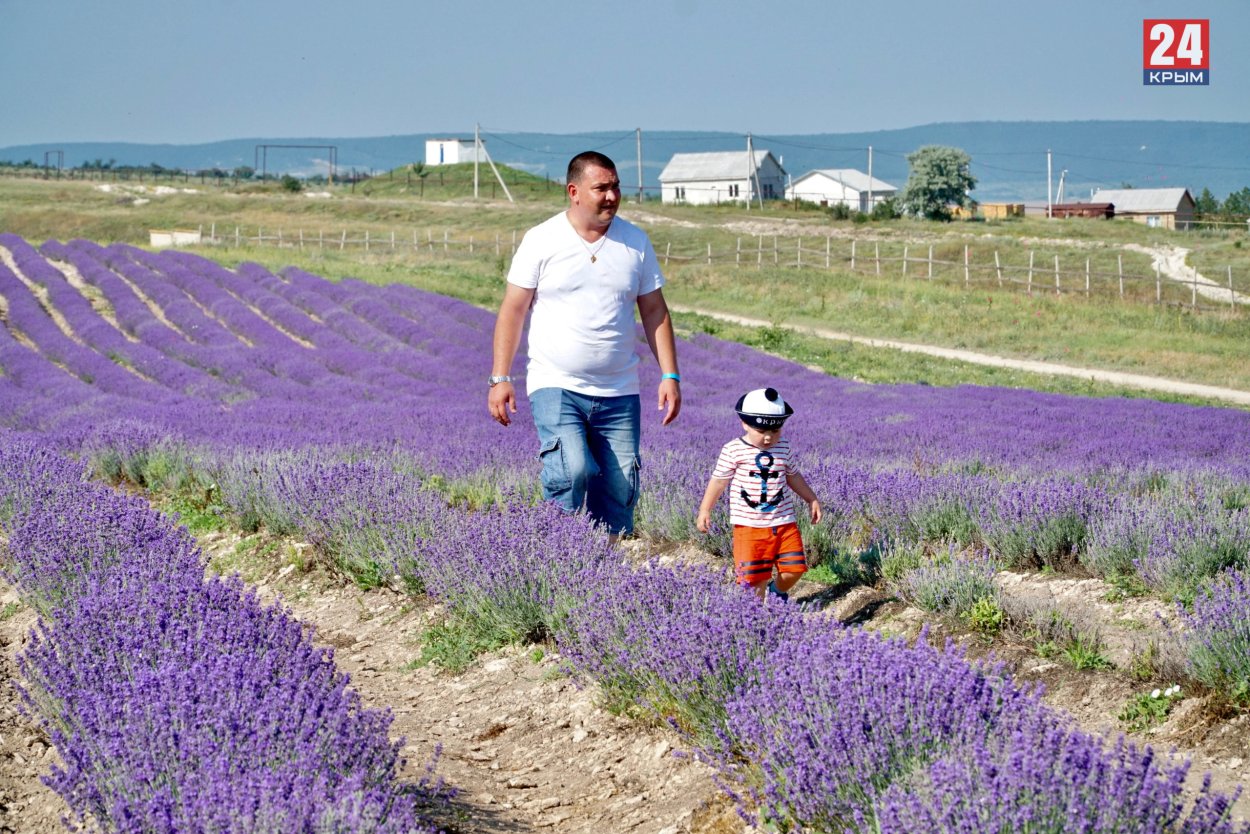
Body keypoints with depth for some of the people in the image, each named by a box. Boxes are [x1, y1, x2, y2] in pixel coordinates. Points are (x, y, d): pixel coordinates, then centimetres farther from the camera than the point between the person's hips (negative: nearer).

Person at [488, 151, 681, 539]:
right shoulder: (541, 241, -1)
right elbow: (513, 310, 0)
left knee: (620, 487, 0)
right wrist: (500, 379, -5)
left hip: (619, 392, 4)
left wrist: (670, 376, 5)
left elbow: (654, 312, 13)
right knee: (572, 471, -24)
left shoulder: (636, 242, 8)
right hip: (556, 386, -4)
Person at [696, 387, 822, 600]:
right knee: (755, 576, -6)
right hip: (750, 525, -4)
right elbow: (719, 481, -1)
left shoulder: (783, 447, 6)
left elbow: (793, 476, 21)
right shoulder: (733, 450, -7)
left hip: (784, 522, 4)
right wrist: (704, 510, -5)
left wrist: (812, 500, 26)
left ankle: (778, 591, 31)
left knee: (794, 569, 1)